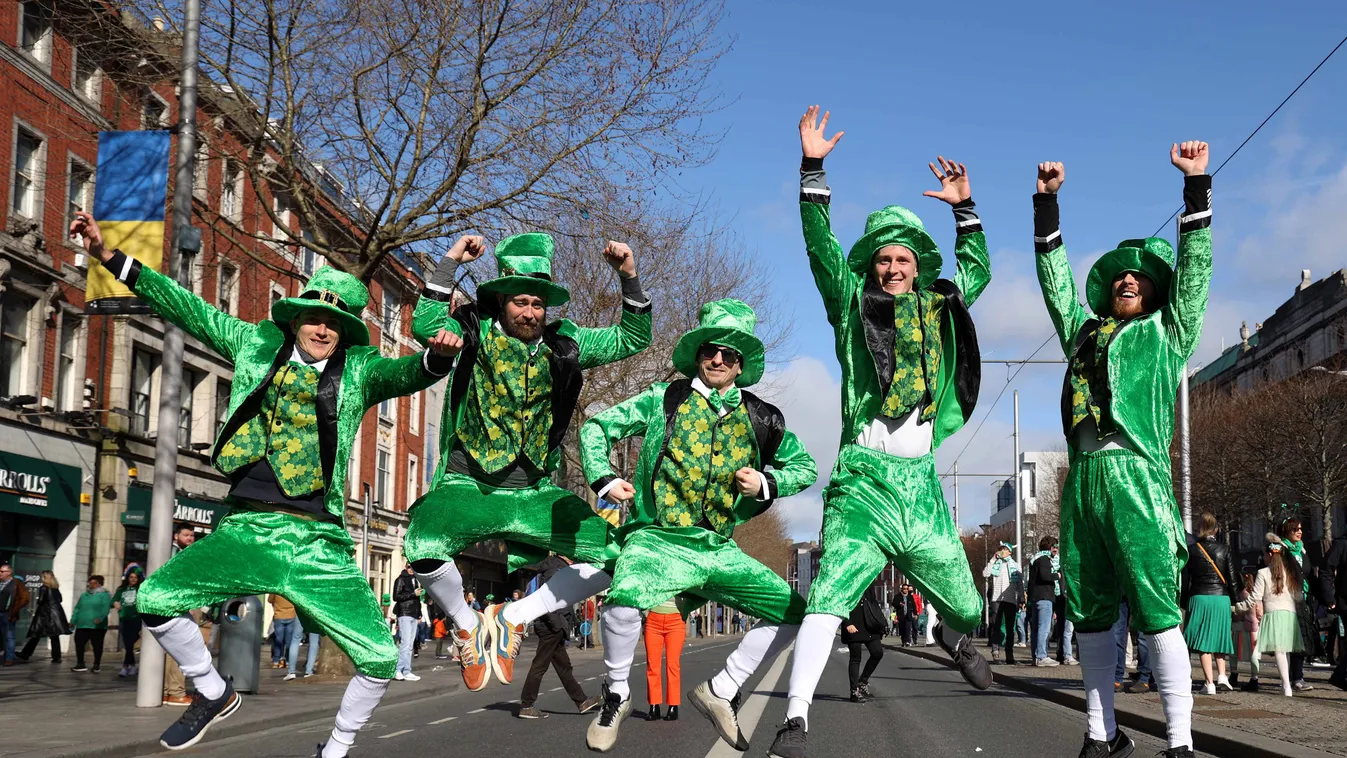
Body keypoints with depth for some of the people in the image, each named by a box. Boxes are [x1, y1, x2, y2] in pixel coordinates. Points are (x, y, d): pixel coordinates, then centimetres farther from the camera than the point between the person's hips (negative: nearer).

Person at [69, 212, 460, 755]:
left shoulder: (360, 369, 8)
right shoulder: (257, 344, 11)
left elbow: (407, 373, -10)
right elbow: (186, 308, 14)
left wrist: (437, 356, -34)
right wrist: (109, 257, 12)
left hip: (318, 541, -1)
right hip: (247, 528, 1)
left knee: (381, 659, -9)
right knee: (155, 599, -19)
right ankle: (215, 695, 10)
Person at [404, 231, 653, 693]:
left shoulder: (562, 346, 9)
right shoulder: (476, 333, 1)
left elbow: (634, 339, 12)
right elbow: (425, 325, -20)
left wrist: (628, 277, 0)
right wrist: (451, 262, -18)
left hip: (534, 494, 4)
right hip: (469, 487, -3)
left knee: (612, 554, -13)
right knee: (424, 546, -34)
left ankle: (515, 617, 5)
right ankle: (466, 624, 0)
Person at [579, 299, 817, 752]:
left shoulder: (761, 420, 11)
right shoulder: (664, 400, 3)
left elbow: (805, 468, 20)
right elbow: (596, 429, 8)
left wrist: (766, 483, 0)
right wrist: (604, 480, -8)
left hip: (719, 551, 4)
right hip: (657, 541, -4)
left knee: (794, 613, -5)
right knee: (625, 598, -35)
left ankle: (720, 690, 13)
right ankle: (616, 695, -7)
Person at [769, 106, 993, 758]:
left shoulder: (940, 310, 17)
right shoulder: (852, 303, 9)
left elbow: (978, 270, 33)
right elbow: (820, 246, 1)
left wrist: (964, 208, 27)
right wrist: (813, 170, -3)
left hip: (920, 482, 4)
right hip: (862, 479, -3)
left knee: (965, 605, 13)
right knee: (829, 595, -19)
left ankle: (951, 634, 51)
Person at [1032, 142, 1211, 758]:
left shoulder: (1168, 333, 15)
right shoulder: (1083, 333, 25)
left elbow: (1194, 268, 9)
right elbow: (1055, 279, 26)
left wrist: (1195, 185, 3)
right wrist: (1047, 203, 21)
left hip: (1137, 478, -5)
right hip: (1083, 478, 5)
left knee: (1156, 609, -12)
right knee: (1090, 613, 5)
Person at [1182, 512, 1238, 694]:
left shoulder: (1192, 550, -1)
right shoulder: (1224, 549, 1)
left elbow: (1185, 580, 0)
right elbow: (1232, 578, 1)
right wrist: (1235, 601, 11)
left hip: (1199, 597, -1)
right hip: (1221, 598, 2)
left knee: (1203, 640, 1)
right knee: (1218, 637, 16)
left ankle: (1209, 683, -3)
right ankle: (1221, 676, 4)